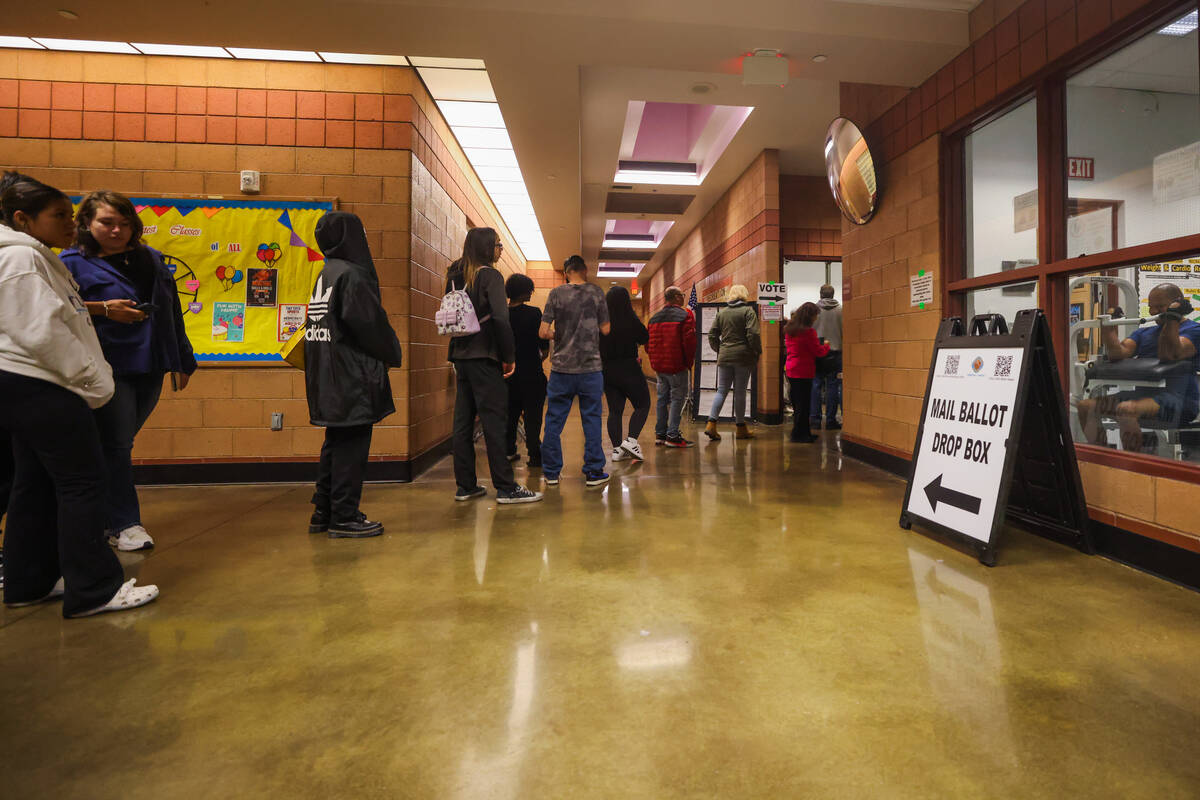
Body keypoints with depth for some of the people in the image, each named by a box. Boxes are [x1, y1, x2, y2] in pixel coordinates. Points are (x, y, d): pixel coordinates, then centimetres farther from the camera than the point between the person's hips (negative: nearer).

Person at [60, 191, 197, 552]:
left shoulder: (151, 259, 15)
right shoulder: (72, 262, -1)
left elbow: (171, 313, 17)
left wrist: (182, 360, 16)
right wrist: (101, 309, -17)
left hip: (151, 367, 5)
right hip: (108, 368, -5)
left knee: (119, 443, 14)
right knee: (116, 444, -4)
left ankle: (101, 517, 28)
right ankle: (124, 525, 5)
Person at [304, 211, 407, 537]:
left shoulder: (324, 275, 16)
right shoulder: (351, 274, -12)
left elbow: (325, 324, 16)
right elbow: (369, 323, -18)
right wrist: (393, 354, -3)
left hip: (327, 376, 9)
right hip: (351, 377, -9)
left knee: (337, 442, 16)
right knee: (351, 444, -2)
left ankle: (323, 513, 24)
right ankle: (345, 517, 5)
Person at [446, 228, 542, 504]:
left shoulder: (455, 276, 14)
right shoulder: (489, 275, -8)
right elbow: (500, 319, -18)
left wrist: (457, 355, 17)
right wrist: (509, 356, -11)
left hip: (460, 356, 7)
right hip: (483, 357, -7)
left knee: (463, 421, 9)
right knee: (494, 421, -5)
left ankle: (465, 486, 16)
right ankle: (506, 488, -1)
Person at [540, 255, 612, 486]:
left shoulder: (556, 293, 0)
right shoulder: (596, 292, 2)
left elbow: (543, 332, -5)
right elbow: (606, 329, 4)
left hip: (561, 366, 0)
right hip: (591, 366, 0)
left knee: (554, 420, 8)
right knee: (591, 419, 7)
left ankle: (551, 472, 13)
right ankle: (594, 472, 11)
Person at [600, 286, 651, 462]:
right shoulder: (630, 320, -13)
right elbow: (645, 339, -1)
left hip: (606, 370, 5)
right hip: (628, 368, -5)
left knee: (615, 410, 10)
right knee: (642, 405, 9)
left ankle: (617, 449, 10)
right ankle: (631, 440, -5)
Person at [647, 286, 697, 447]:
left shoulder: (654, 317, 13)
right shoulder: (685, 315, -7)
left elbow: (648, 343, 12)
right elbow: (689, 341, -15)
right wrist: (689, 361, -4)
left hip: (659, 366, 7)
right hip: (676, 366, -7)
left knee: (662, 398, 13)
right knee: (677, 398, -2)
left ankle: (660, 433, 17)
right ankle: (672, 436, -4)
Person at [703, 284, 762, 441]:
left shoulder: (721, 312, 10)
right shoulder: (748, 310, -4)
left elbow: (712, 335, 10)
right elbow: (753, 334, -13)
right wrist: (757, 352, -3)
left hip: (724, 357, 4)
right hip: (743, 357, -4)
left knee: (722, 390, 7)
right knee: (740, 392, 2)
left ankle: (711, 424, -3)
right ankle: (741, 429, 11)